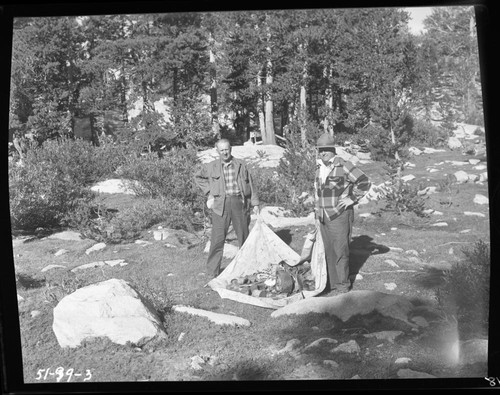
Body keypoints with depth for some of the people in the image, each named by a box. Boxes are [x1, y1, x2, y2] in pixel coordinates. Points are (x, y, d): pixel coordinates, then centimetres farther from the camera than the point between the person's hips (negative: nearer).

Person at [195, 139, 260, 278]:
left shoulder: (241, 165, 8)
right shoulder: (211, 167, 6)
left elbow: (250, 184, 10)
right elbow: (198, 177, 21)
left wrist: (255, 203, 7)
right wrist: (209, 191, 10)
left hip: (239, 202, 1)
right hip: (220, 204, -1)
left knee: (244, 235, 7)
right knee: (218, 238, -4)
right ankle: (213, 270, 6)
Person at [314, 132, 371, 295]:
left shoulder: (344, 166, -11)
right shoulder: (319, 168, 11)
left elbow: (365, 182, -13)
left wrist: (352, 198, -13)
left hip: (339, 215, -7)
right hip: (323, 217, 7)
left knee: (340, 251, -3)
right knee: (328, 251, 10)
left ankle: (343, 285, 8)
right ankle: (332, 283, 19)